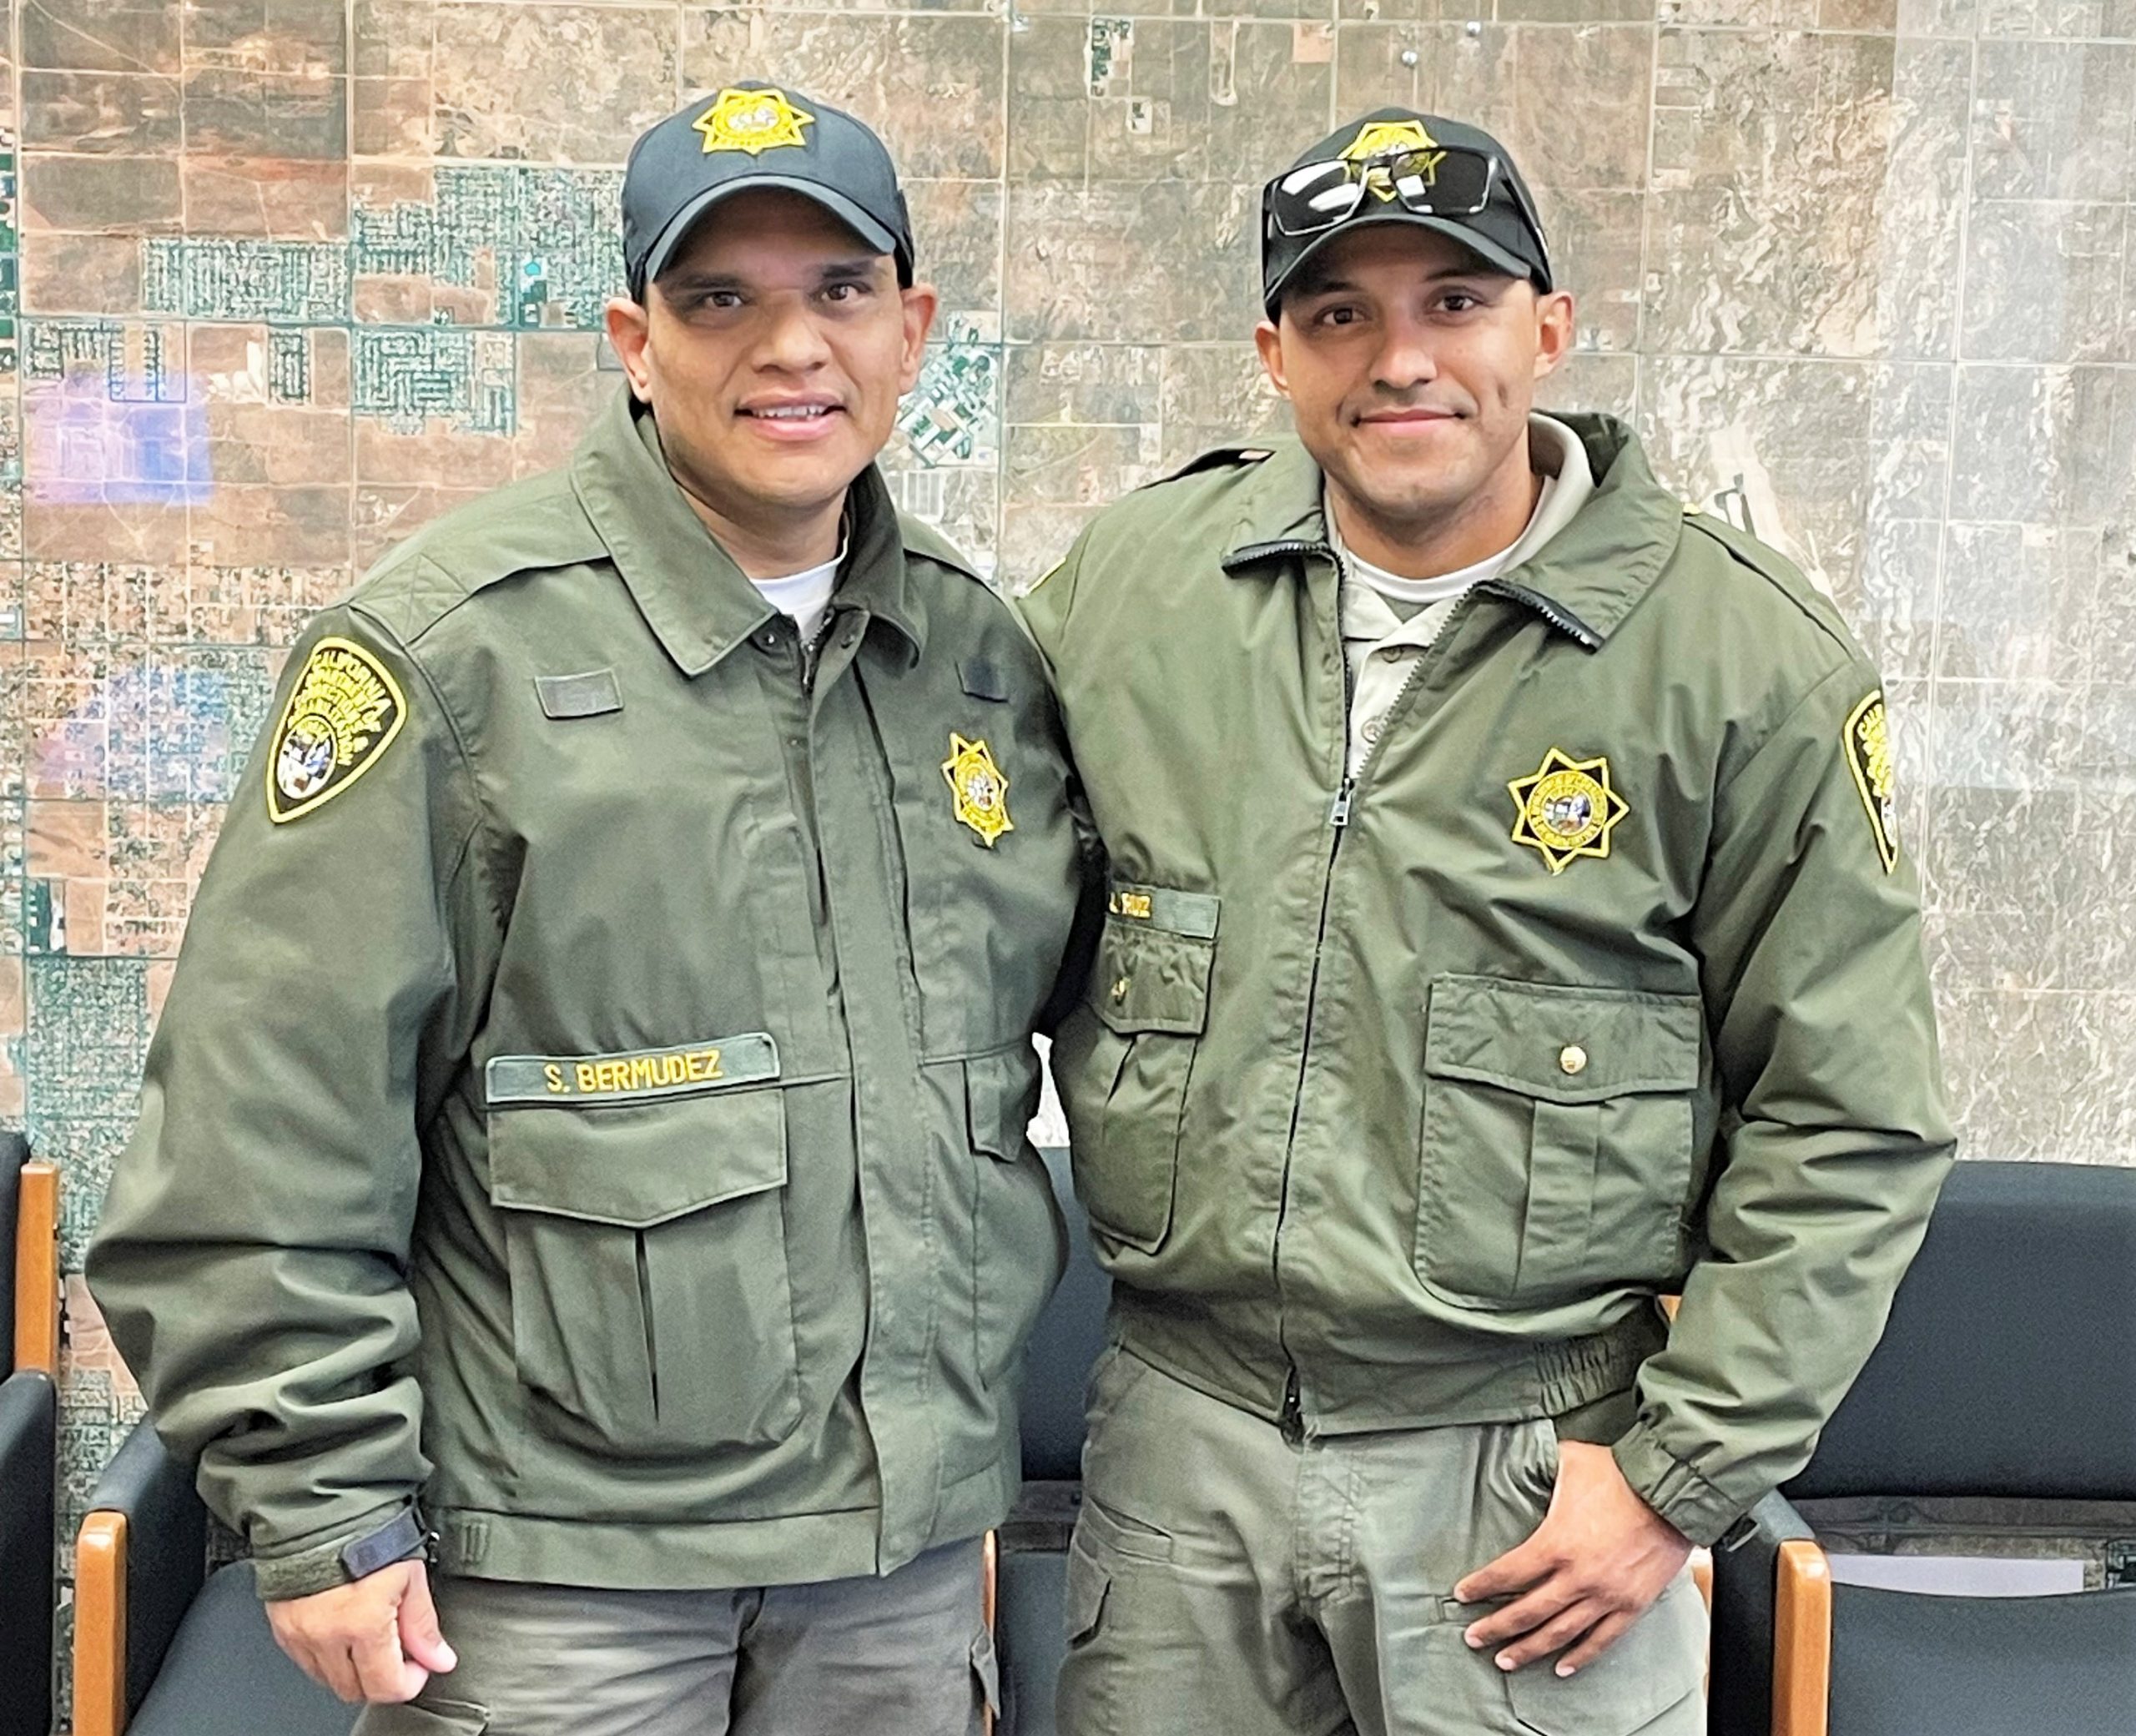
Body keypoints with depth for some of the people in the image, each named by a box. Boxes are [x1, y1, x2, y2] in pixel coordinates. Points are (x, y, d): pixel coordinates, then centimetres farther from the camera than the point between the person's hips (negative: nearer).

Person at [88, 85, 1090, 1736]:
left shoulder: (983, 652, 5)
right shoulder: (453, 647, -12)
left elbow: (1055, 1011, 17)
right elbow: (269, 1131, -12)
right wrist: (324, 1508, -12)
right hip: (558, 1563, -4)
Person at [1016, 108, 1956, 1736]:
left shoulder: (1750, 659, -9)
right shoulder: (1128, 581, -1)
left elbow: (1850, 1127, -5)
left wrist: (1681, 1475, -8)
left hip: (1528, 1463, -2)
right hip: (1180, 1427, 3)